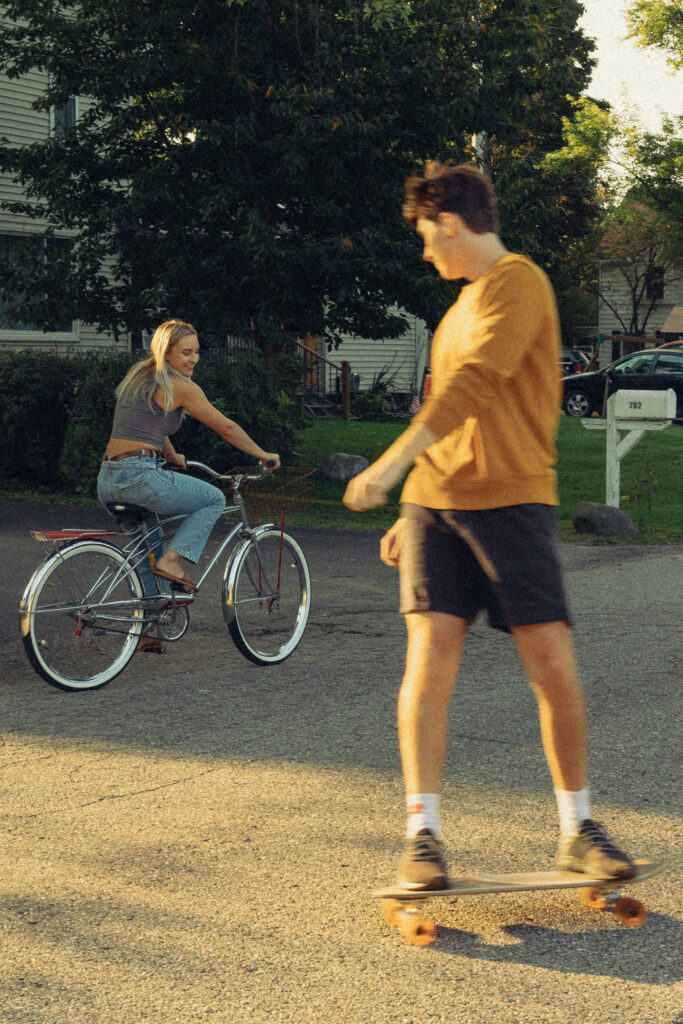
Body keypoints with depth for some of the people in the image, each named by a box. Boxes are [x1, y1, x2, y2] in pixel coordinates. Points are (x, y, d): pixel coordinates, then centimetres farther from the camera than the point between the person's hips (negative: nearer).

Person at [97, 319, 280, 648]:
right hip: (139, 476, -9)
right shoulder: (180, 386, -4)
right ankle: (172, 561, -1)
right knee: (214, 499, 11)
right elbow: (226, 427, 3)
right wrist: (263, 455, 15)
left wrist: (173, 458, 51)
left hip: (107, 480, 9)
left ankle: (148, 628, 25)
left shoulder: (138, 377, 20)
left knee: (147, 552, 26)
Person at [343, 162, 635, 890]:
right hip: (438, 502, 7)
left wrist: (391, 466, -22)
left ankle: (576, 830, 11)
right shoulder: (464, 304, 22)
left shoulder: (518, 283, -4)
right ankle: (422, 835, -4)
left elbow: (474, 387, -18)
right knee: (430, 656, -7)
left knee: (553, 665, -5)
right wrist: (413, 514, 22)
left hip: (511, 501, -6)